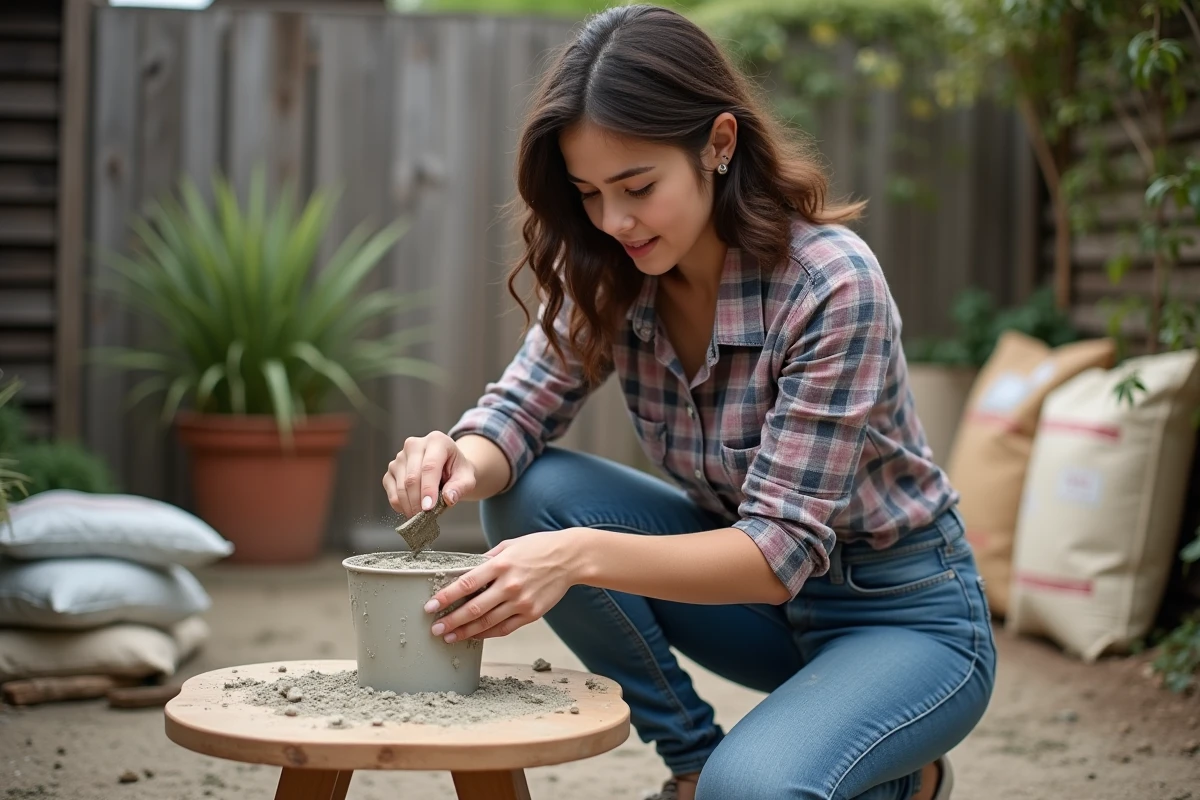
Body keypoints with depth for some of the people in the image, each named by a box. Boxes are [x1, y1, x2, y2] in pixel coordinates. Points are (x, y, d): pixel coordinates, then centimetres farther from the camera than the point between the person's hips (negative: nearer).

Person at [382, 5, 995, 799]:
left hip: (906, 614, -6)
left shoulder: (832, 285, -28)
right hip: (752, 572, 6)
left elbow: (780, 552, -29)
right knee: (532, 492, -16)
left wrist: (584, 556, -43)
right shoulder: (611, 275, -9)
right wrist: (459, 462, -31)